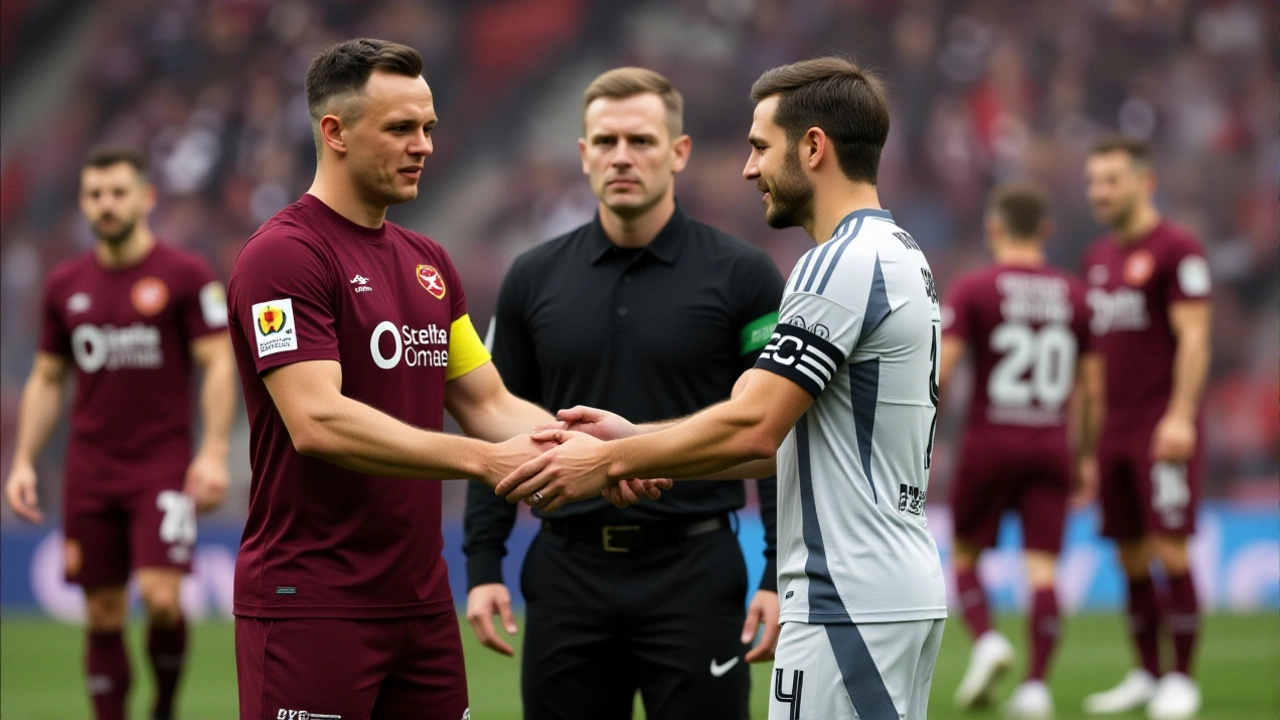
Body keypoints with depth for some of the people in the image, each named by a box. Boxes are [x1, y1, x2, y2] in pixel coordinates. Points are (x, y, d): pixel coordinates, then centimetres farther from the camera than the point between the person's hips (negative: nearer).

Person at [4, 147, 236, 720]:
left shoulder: (186, 275, -3)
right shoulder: (65, 284, 10)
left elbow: (218, 364, -6)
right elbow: (46, 380, 16)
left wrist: (214, 452, -16)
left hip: (164, 463, -4)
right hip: (90, 469, 4)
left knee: (160, 596, -16)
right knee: (103, 616, 3)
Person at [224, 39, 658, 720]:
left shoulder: (427, 262, 15)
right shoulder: (284, 256, -11)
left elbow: (488, 404, 16)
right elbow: (318, 422, -22)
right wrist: (482, 459, -26)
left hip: (420, 603, 8)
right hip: (310, 605, -8)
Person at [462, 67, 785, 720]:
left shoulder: (740, 275, -3)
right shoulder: (534, 279, 6)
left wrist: (782, 576, -10)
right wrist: (482, 567, 3)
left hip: (692, 572, -3)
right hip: (567, 573, 3)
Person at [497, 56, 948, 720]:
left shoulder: (842, 266, -15)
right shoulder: (901, 256, 17)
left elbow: (750, 430, -21)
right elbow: (782, 444, 18)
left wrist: (611, 461, -8)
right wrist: (634, 439, 13)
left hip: (848, 605, -10)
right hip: (899, 589, 10)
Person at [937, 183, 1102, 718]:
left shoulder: (973, 290, -4)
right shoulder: (1074, 296, 7)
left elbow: (938, 371, -11)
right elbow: (1092, 389, 10)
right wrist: (1087, 458, 20)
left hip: (990, 443, -2)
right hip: (1052, 448, 2)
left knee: (965, 554, 14)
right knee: (1042, 569, -1)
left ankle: (985, 640, -9)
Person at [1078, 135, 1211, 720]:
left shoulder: (1175, 250, -7)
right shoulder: (1099, 258, 16)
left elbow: (1193, 338, -13)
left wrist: (1180, 416, -22)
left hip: (1163, 429, -7)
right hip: (1115, 429, 7)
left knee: (1169, 550, -9)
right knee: (1130, 557, 8)